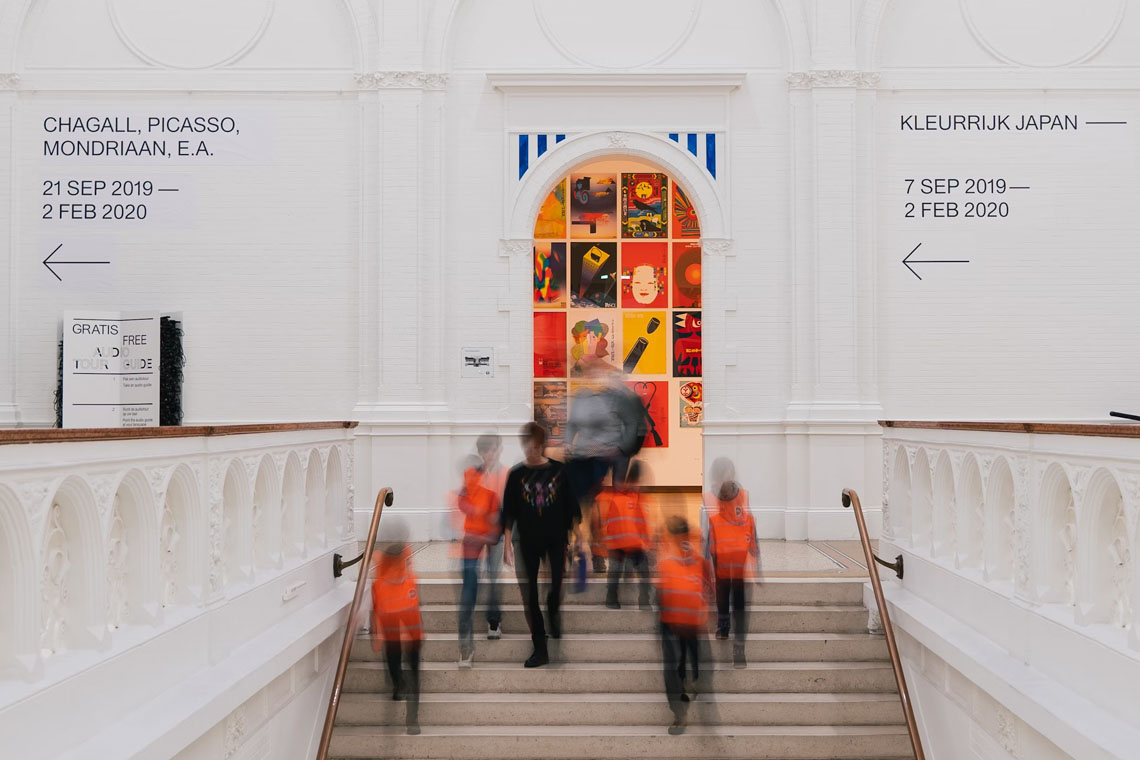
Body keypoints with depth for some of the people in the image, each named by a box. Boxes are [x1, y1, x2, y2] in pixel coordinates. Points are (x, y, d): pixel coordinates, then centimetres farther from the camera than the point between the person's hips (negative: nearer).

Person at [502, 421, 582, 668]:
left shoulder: (558, 470, 0)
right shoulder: (516, 474, 0)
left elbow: (570, 505, 4)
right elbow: (508, 512, 0)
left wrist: (577, 534, 2)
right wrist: (507, 543, -5)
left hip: (556, 539, 0)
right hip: (528, 541, 1)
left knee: (556, 587, -8)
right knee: (530, 595, 2)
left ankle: (553, 612, 29)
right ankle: (540, 649, 12)